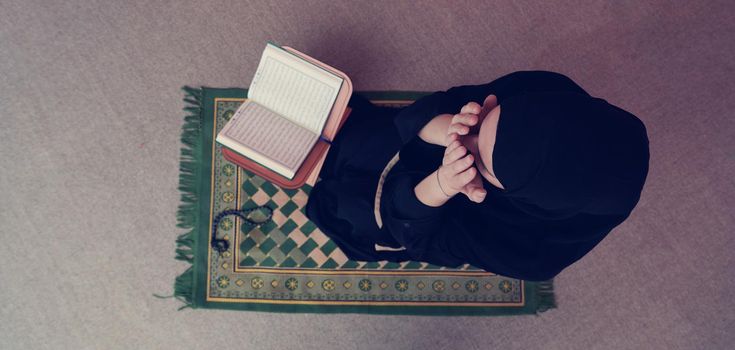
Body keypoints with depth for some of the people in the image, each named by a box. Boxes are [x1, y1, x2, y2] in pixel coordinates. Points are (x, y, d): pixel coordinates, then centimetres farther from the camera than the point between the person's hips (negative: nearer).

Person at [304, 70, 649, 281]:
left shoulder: (531, 250, -42)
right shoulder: (545, 93, -36)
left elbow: (413, 232, -28)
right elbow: (418, 114, -27)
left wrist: (441, 185, -49)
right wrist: (451, 131, -51)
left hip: (411, 215, -2)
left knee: (325, 200, 18)